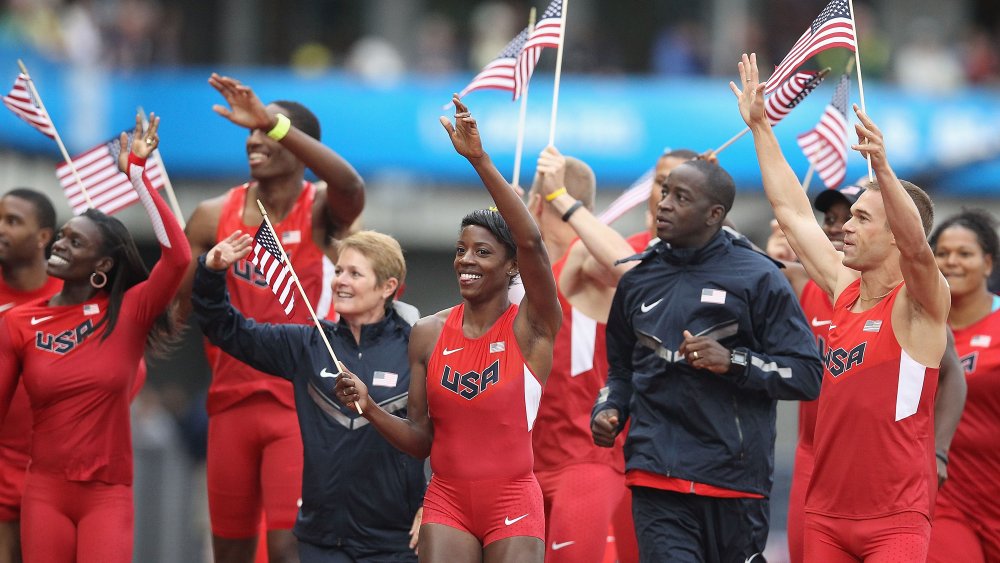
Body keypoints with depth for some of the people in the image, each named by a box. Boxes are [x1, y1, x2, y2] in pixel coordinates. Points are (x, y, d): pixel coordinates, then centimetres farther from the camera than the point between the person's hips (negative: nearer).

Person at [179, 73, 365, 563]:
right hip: (231, 404, 4)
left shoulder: (320, 213, -6)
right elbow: (172, 304, 6)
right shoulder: (214, 217, 5)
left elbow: (350, 185, -30)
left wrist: (272, 122, -38)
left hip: (299, 406, -4)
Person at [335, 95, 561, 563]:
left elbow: (531, 241, -24)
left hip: (511, 506, -3)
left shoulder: (530, 326, -7)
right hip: (446, 502, 3)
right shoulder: (429, 334, 5)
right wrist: (369, 408, -10)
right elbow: (420, 440, 9)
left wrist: (480, 160, -31)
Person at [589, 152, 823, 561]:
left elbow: (806, 376, -3)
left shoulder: (757, 277, -1)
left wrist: (734, 363, -17)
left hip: (735, 479, -2)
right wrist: (607, 411, 6)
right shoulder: (638, 281, 13)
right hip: (657, 477, 2)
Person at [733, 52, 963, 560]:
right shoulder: (845, 289, 12)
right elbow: (791, 211, 20)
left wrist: (882, 168, -43)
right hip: (827, 514, 7)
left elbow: (916, 245, -28)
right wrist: (759, 126, 23)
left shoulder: (918, 303, -6)